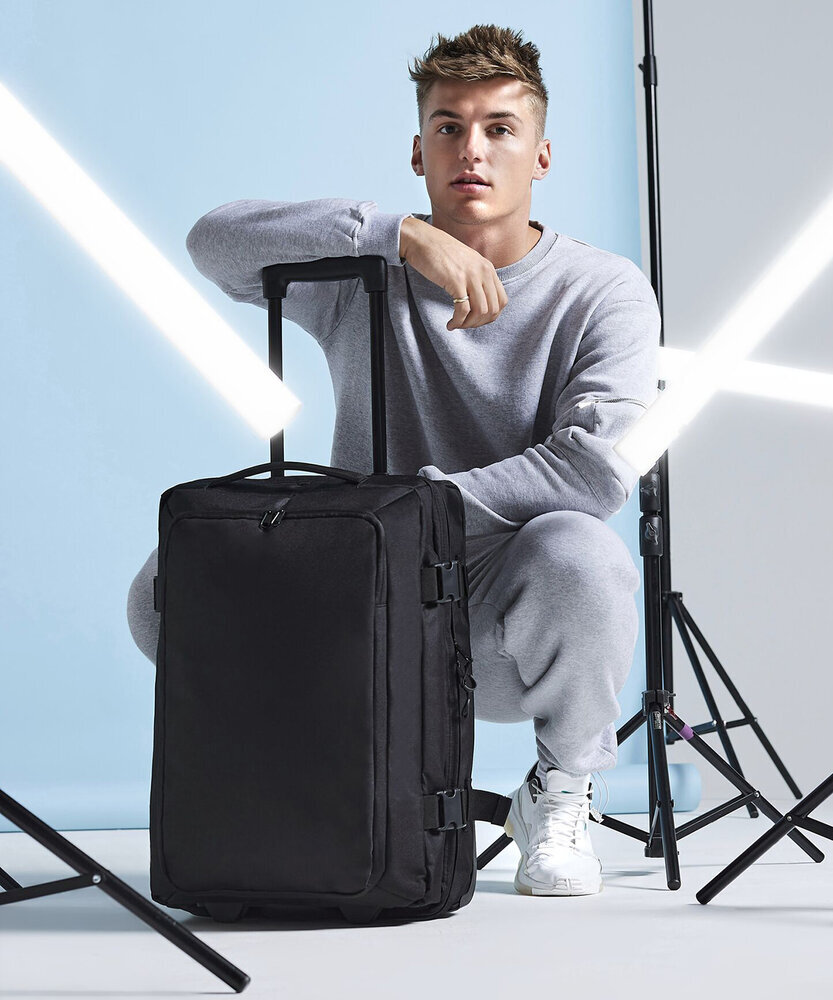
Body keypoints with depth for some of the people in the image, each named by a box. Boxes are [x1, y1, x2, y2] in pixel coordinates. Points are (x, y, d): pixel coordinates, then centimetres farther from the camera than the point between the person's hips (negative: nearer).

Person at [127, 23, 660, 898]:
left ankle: (559, 796, -5)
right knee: (166, 590, -17)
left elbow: (599, 464, -20)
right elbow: (214, 241, -15)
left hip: (507, 629, -2)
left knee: (577, 555, -36)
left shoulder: (604, 290, -4)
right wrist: (405, 233, -22)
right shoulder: (361, 274, 2)